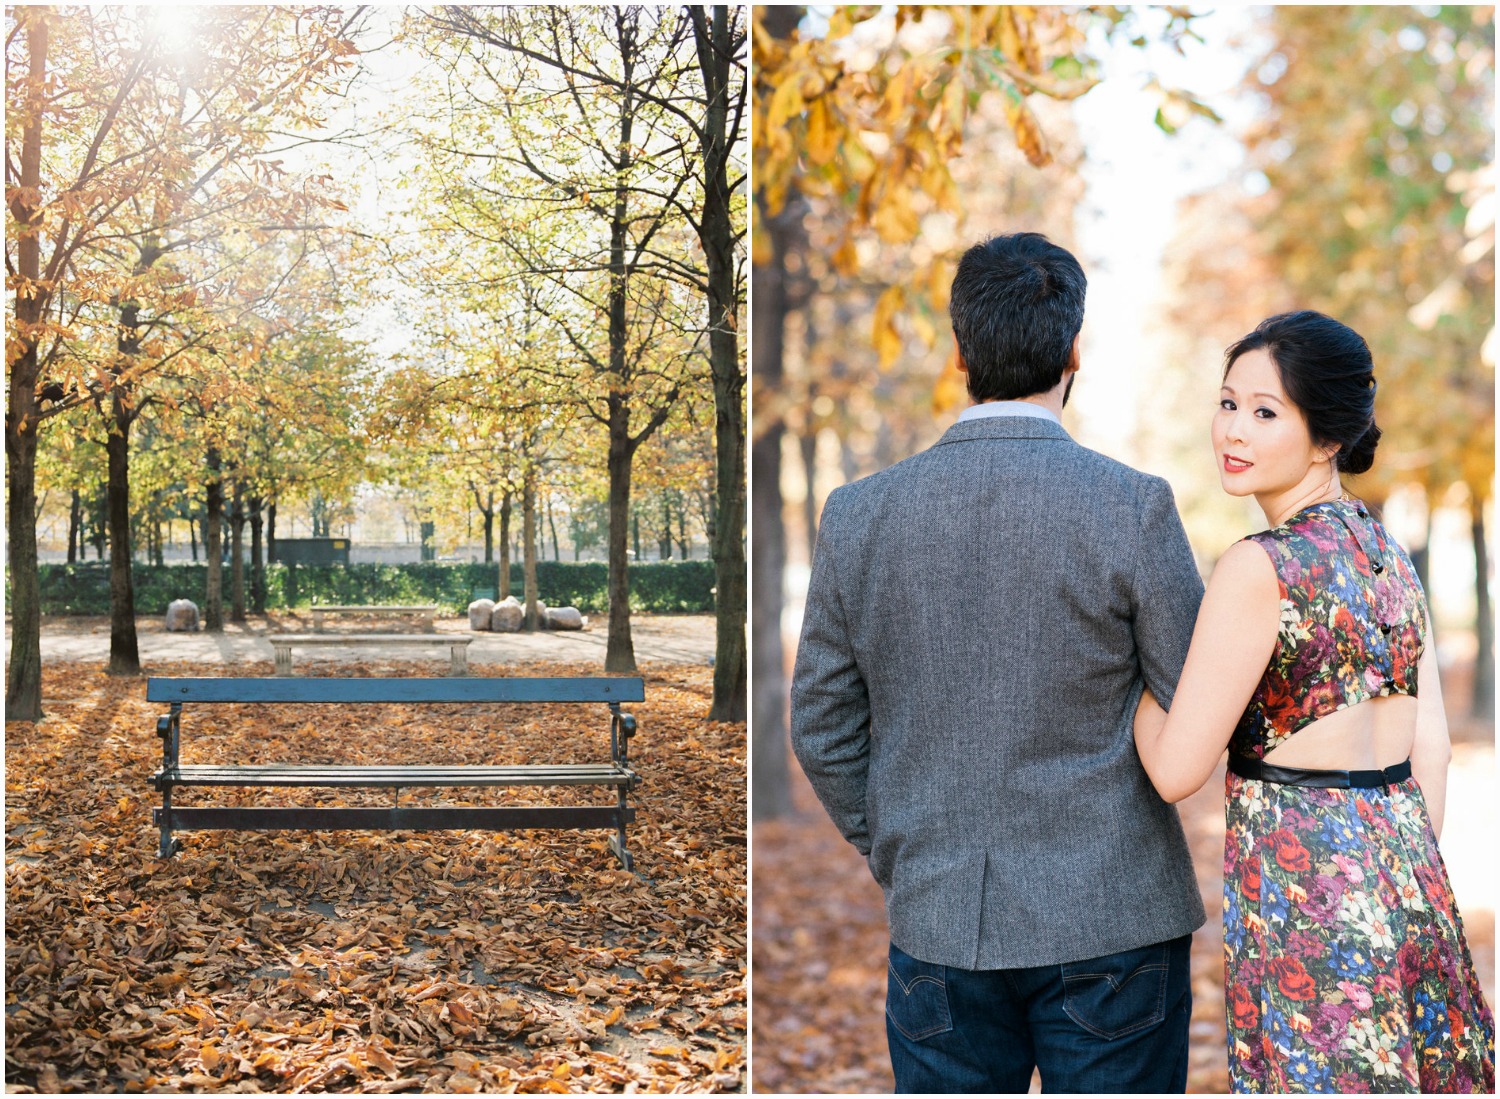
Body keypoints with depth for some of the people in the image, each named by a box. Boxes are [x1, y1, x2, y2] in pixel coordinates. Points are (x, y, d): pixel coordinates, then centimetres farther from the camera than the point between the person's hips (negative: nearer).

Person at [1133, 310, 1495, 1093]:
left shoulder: (1259, 568, -16)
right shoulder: (1390, 552, 7)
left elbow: (1176, 770, -14)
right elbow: (1430, 745, 9)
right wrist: (1410, 889, 17)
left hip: (1302, 887, -8)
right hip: (1407, 884, 8)